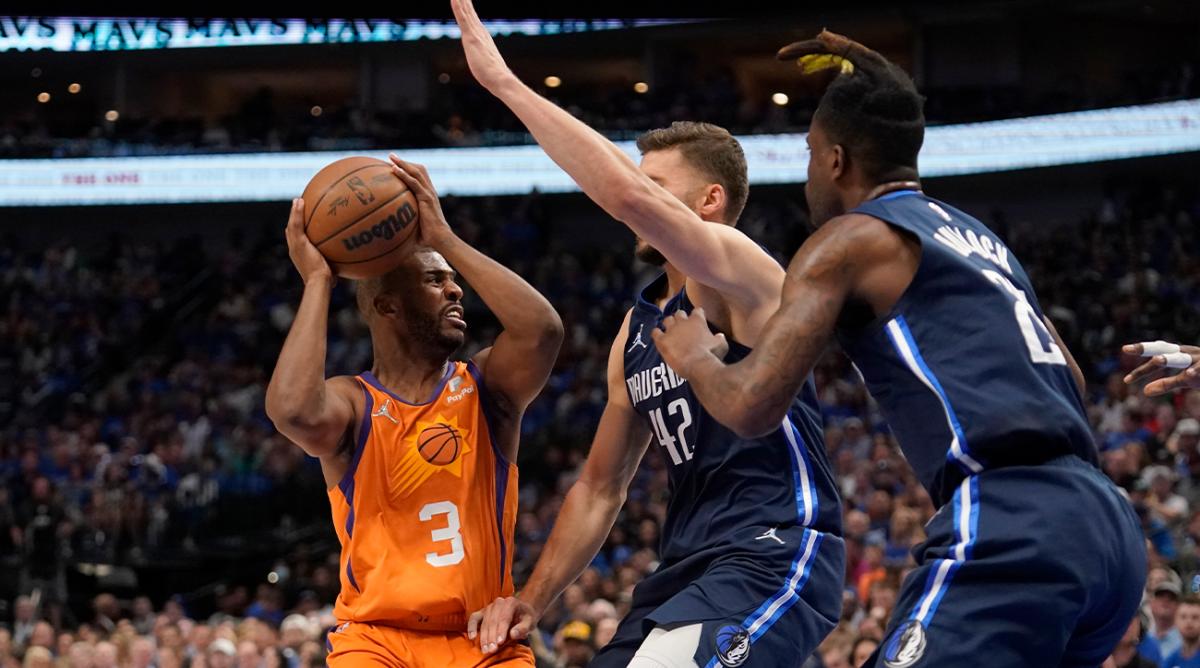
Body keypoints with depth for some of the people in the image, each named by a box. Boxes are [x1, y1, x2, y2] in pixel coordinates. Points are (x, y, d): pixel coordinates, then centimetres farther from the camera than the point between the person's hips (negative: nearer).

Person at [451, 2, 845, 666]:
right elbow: (600, 486, 24)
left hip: (775, 557, -9)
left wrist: (505, 81, -24)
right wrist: (532, 600, 14)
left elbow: (627, 196, -28)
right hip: (691, 563, 9)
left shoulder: (739, 272, -9)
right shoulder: (636, 329, 17)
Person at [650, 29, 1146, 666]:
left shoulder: (849, 240, 4)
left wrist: (694, 356, 17)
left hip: (1008, 528, -9)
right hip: (1104, 522, 9)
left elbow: (751, 405, -4)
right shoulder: (980, 238, 28)